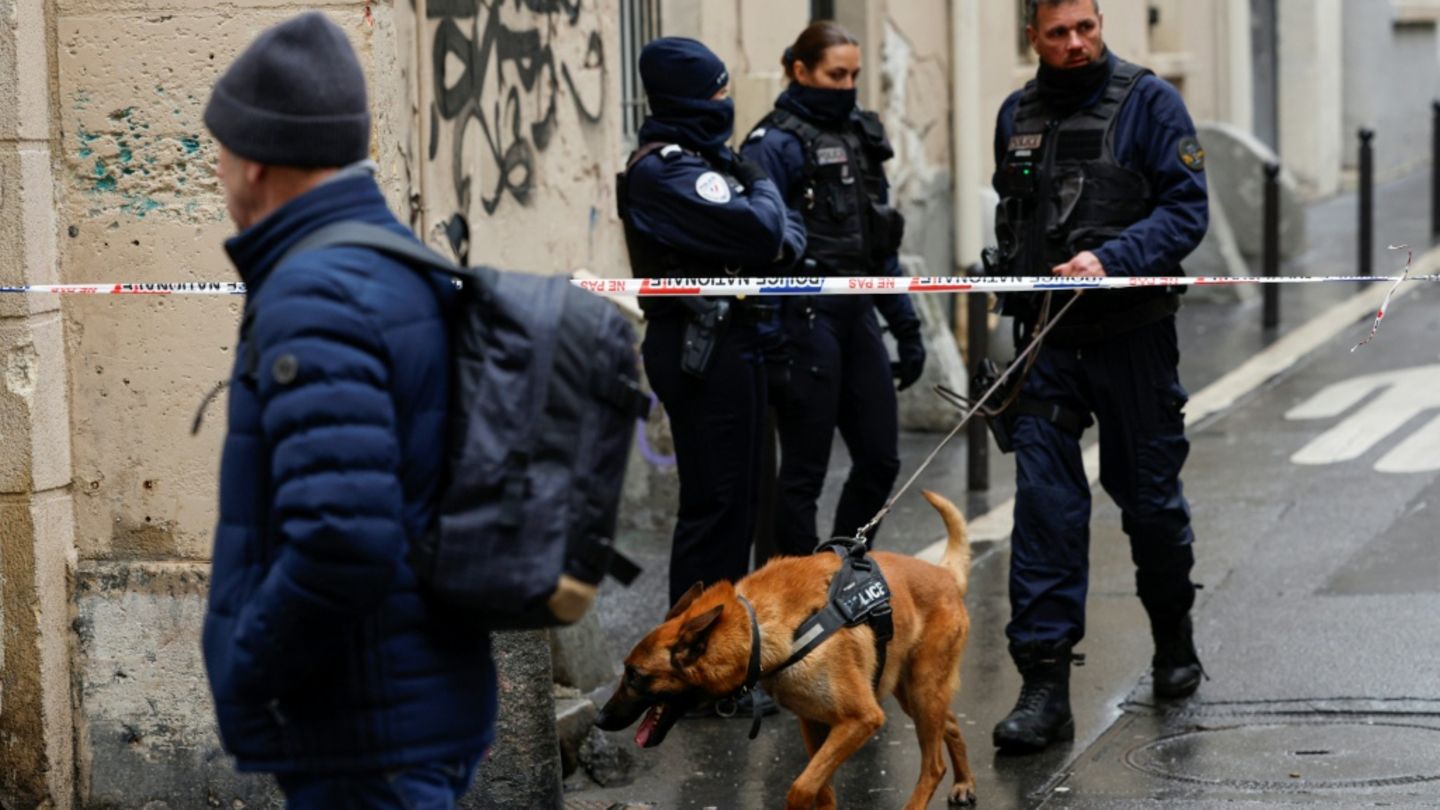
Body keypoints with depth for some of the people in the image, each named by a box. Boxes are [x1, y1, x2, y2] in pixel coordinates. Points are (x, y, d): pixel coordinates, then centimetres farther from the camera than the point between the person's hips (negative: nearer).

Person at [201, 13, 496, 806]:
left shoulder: (313, 299, -18)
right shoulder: (408, 272, 12)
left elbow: (342, 540, -29)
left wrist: (244, 676, -15)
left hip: (364, 733, -9)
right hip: (421, 706, 9)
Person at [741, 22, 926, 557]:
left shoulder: (860, 133, 13)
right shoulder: (776, 143, -9)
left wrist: (906, 326, 16)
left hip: (858, 315, 7)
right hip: (807, 318, -7)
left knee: (880, 458, 10)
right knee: (805, 470, 0)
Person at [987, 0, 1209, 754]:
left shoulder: (1148, 100, -4)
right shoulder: (1016, 114, 9)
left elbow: (1187, 209, -10)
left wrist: (1109, 259, -22)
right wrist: (1016, 283, 9)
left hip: (1132, 332, -3)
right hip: (1046, 338, 3)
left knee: (1147, 493, 10)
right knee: (1043, 501, -7)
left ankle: (1173, 636, 35)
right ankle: (1044, 682, -7)